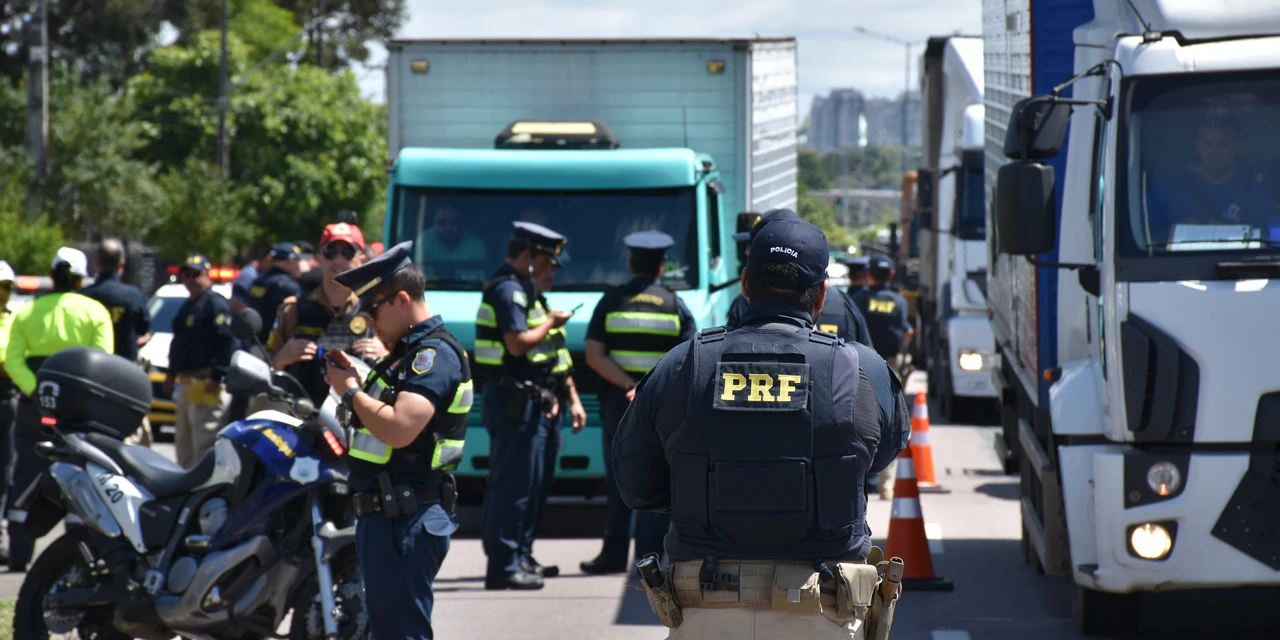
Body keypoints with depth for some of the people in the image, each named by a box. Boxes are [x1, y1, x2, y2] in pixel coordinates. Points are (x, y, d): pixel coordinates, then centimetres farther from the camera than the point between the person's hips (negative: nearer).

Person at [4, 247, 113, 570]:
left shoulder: (26, 312, 9)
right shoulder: (94, 311, 2)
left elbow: (12, 360, -5)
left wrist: (35, 390, -13)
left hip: (34, 405, 2)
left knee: (25, 481, 6)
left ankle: (19, 555, 3)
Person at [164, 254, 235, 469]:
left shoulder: (216, 304, -9)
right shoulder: (187, 306, 22)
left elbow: (226, 342, -18)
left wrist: (216, 377, -24)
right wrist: (171, 373, 24)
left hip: (206, 385, -11)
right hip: (185, 383, 11)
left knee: (204, 443, -13)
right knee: (183, 442, 15)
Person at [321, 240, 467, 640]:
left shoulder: (435, 354, -15)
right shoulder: (409, 351, 18)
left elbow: (399, 429, -28)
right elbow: (383, 415, 22)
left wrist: (351, 392, -13)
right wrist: (353, 378, 9)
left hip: (406, 521, -11)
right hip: (386, 516, 11)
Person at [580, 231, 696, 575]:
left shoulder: (611, 302, 3)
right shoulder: (675, 305, 2)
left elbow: (594, 355, -7)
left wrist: (630, 385, -13)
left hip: (618, 402, 1)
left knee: (618, 481, 8)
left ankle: (614, 555, 11)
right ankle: (650, 556, -4)